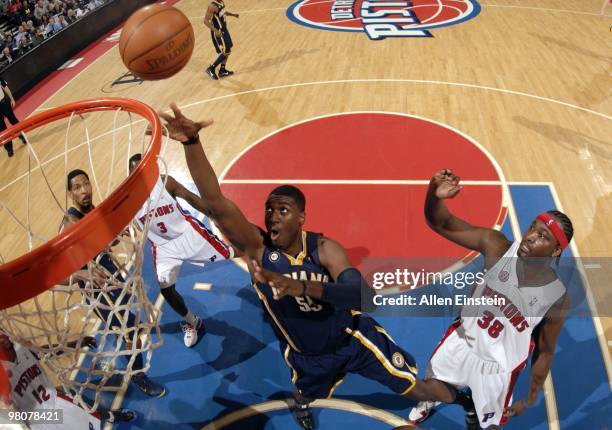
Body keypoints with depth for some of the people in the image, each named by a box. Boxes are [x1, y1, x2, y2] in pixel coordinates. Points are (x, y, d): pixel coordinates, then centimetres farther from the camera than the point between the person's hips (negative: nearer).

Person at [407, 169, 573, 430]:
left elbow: (545, 352, -9)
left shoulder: (557, 298, -26)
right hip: (461, 342, 2)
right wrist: (434, 196, -53)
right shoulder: (497, 246, -26)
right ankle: (425, 406, 65)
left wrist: (531, 398, -1)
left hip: (497, 367, -2)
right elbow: (440, 223, -31)